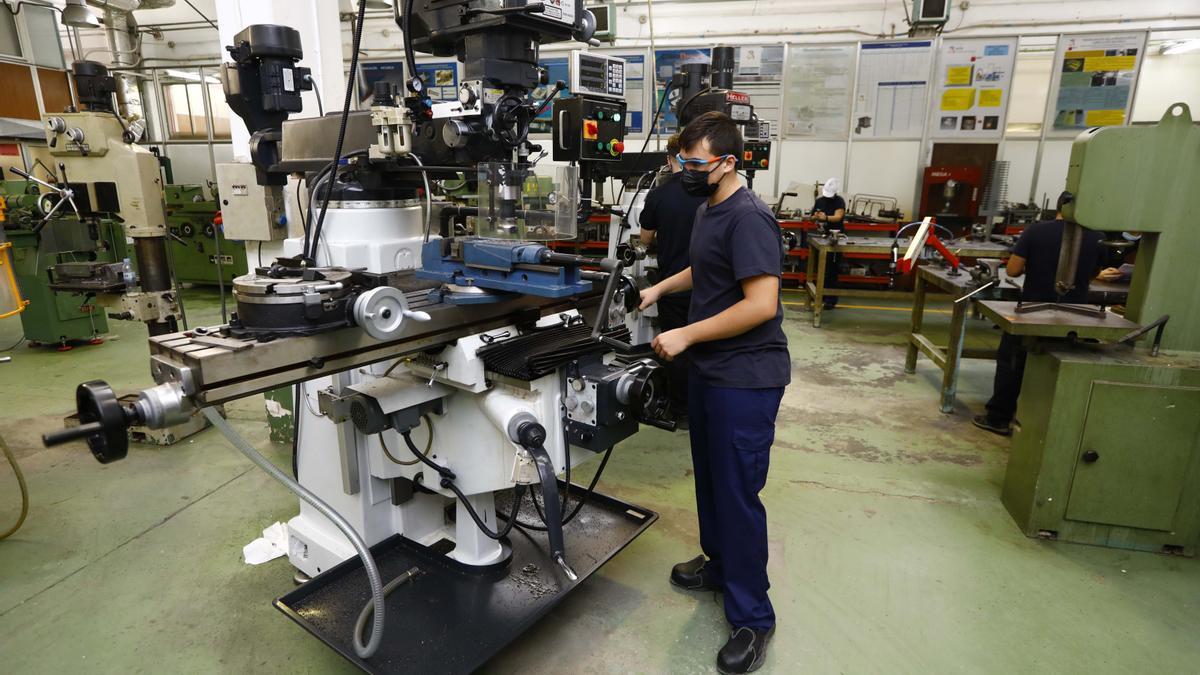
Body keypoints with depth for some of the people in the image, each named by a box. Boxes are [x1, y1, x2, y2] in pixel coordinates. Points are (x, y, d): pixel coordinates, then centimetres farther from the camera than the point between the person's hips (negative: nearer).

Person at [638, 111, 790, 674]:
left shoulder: (748, 218, -19)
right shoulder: (708, 211, 11)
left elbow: (761, 305, -25)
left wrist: (686, 335, -21)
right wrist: (661, 287, 18)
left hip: (746, 378, -10)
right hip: (710, 370, 10)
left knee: (737, 492, -1)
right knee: (711, 477, 21)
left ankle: (752, 618, 17)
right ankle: (720, 565, 43)